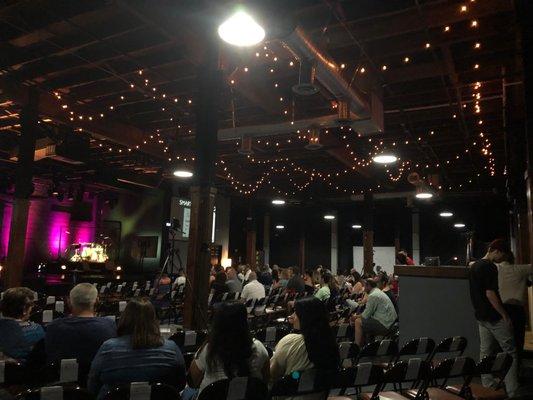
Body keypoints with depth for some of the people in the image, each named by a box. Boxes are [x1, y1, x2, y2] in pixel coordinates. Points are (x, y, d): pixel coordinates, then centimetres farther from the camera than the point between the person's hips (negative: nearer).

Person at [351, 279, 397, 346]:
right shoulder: (379, 292, 16)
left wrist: (356, 317, 4)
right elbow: (370, 312, 19)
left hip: (384, 325, -11)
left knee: (358, 322, -9)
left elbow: (366, 315, -13)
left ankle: (357, 346, -4)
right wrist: (358, 316, 12)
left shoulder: (373, 296, -15)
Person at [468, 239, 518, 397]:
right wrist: (505, 315, -15)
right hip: (494, 317, -9)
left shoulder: (474, 266, 11)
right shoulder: (490, 267, -17)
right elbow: (490, 294, -22)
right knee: (510, 351, 0)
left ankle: (487, 386, 19)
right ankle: (512, 391, 1)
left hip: (481, 316, 9)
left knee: (485, 351, 12)